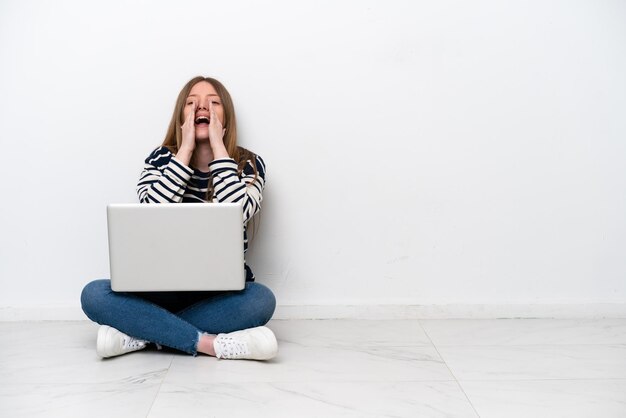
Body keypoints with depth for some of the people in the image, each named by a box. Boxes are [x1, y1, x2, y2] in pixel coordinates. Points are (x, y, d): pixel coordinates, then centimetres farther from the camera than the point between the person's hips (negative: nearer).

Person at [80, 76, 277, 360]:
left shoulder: (249, 164, -1)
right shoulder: (161, 159, 2)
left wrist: (218, 146, -15)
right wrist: (185, 148, -15)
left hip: (222, 291, -1)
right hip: (166, 286, 1)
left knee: (261, 299, -34)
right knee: (94, 295, -23)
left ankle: (140, 334, -25)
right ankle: (211, 344, -30)